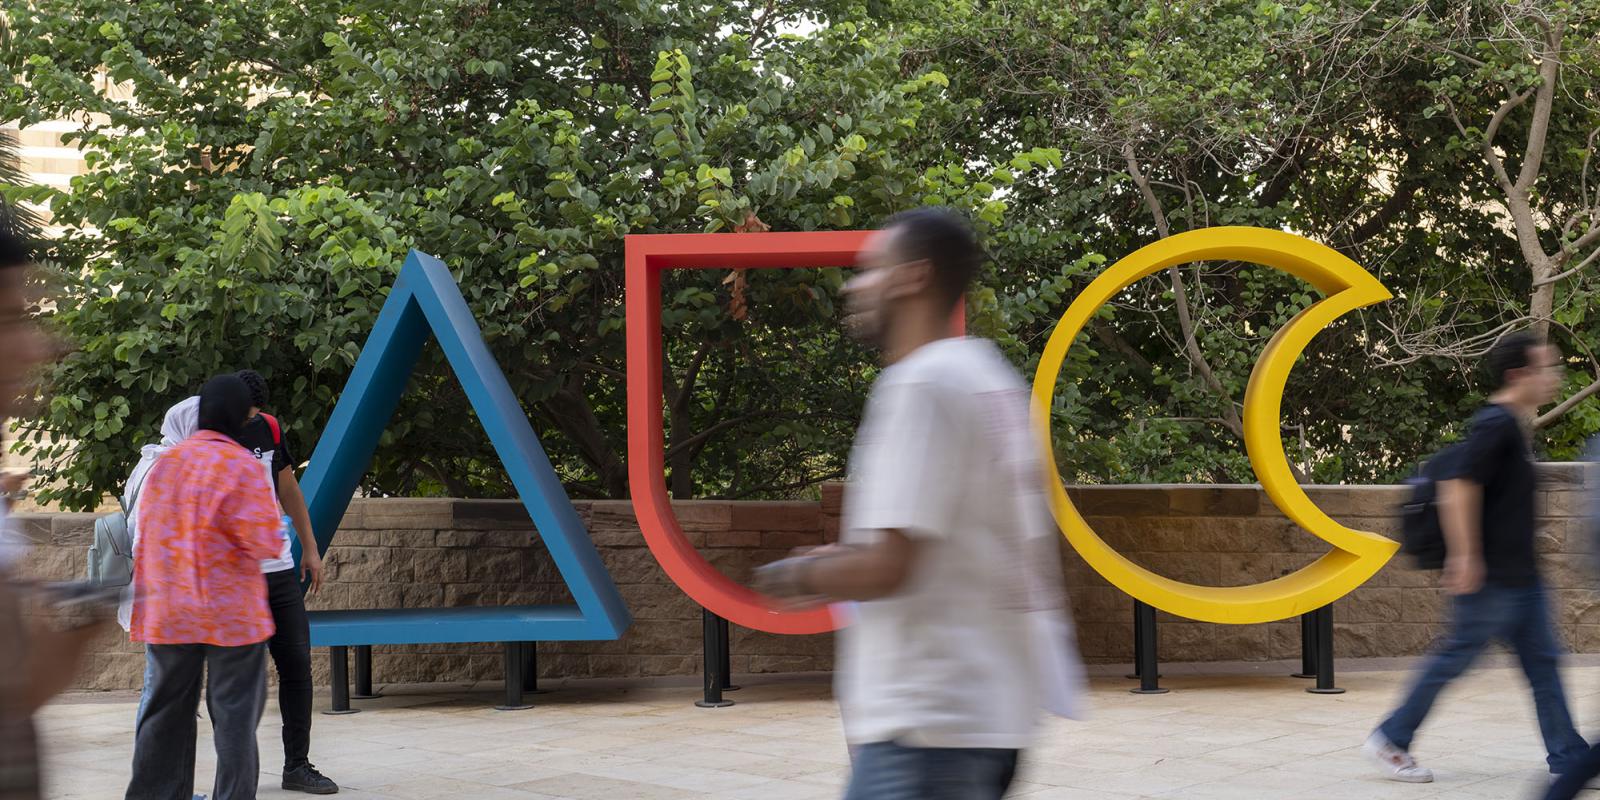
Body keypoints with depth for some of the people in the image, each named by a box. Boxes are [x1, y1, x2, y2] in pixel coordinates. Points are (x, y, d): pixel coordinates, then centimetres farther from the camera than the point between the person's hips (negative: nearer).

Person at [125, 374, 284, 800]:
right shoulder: (241, 465, -11)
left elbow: (147, 532, 16)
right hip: (231, 613, -5)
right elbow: (264, 542, -17)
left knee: (167, 710, 13)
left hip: (167, 613, 5)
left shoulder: (165, 462, 7)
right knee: (235, 715, 2)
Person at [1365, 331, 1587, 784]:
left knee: (1543, 662, 10)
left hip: (1520, 579, 10)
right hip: (1491, 577, -10)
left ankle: (1569, 758, 15)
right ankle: (1390, 742, 8)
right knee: (1452, 660, -2)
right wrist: (1465, 556, -26)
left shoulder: (1513, 426, 14)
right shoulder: (1495, 425, -17)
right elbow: (1459, 486, -24)